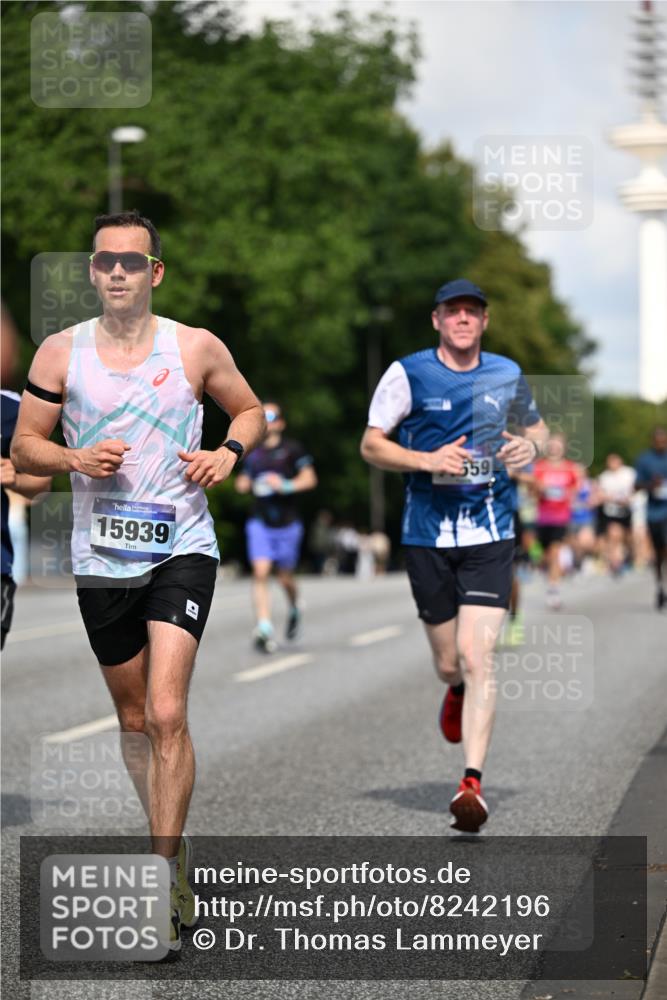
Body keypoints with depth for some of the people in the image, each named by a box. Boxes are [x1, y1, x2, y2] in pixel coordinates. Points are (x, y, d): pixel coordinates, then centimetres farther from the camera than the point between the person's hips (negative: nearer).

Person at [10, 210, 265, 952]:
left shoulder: (196, 349, -1)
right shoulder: (61, 353, 1)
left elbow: (249, 409, 15)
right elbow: (24, 446, 6)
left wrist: (228, 452, -6)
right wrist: (75, 459, -14)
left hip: (182, 550, -2)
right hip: (100, 558, 2)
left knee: (167, 714, -16)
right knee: (135, 721, 13)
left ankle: (162, 882, -12)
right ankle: (172, 849, 33)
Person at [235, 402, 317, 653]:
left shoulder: (291, 449, -1)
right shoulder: (252, 453, 12)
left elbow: (310, 479, -4)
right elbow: (244, 483, 24)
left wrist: (286, 485, -17)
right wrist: (244, 484, 2)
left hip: (287, 522, -3)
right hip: (260, 521, 3)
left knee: (284, 577, 5)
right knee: (260, 573, -13)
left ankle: (294, 609, 38)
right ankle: (264, 628, -16)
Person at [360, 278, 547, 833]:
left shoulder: (508, 375, 7)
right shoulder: (408, 373, -1)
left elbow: (536, 427, 24)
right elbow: (371, 444, 0)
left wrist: (530, 445, -1)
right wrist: (427, 460, -16)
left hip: (491, 535, 0)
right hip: (428, 533, 0)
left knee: (476, 656, -13)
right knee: (449, 663, 8)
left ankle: (473, 782, -14)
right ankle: (457, 692, 47)